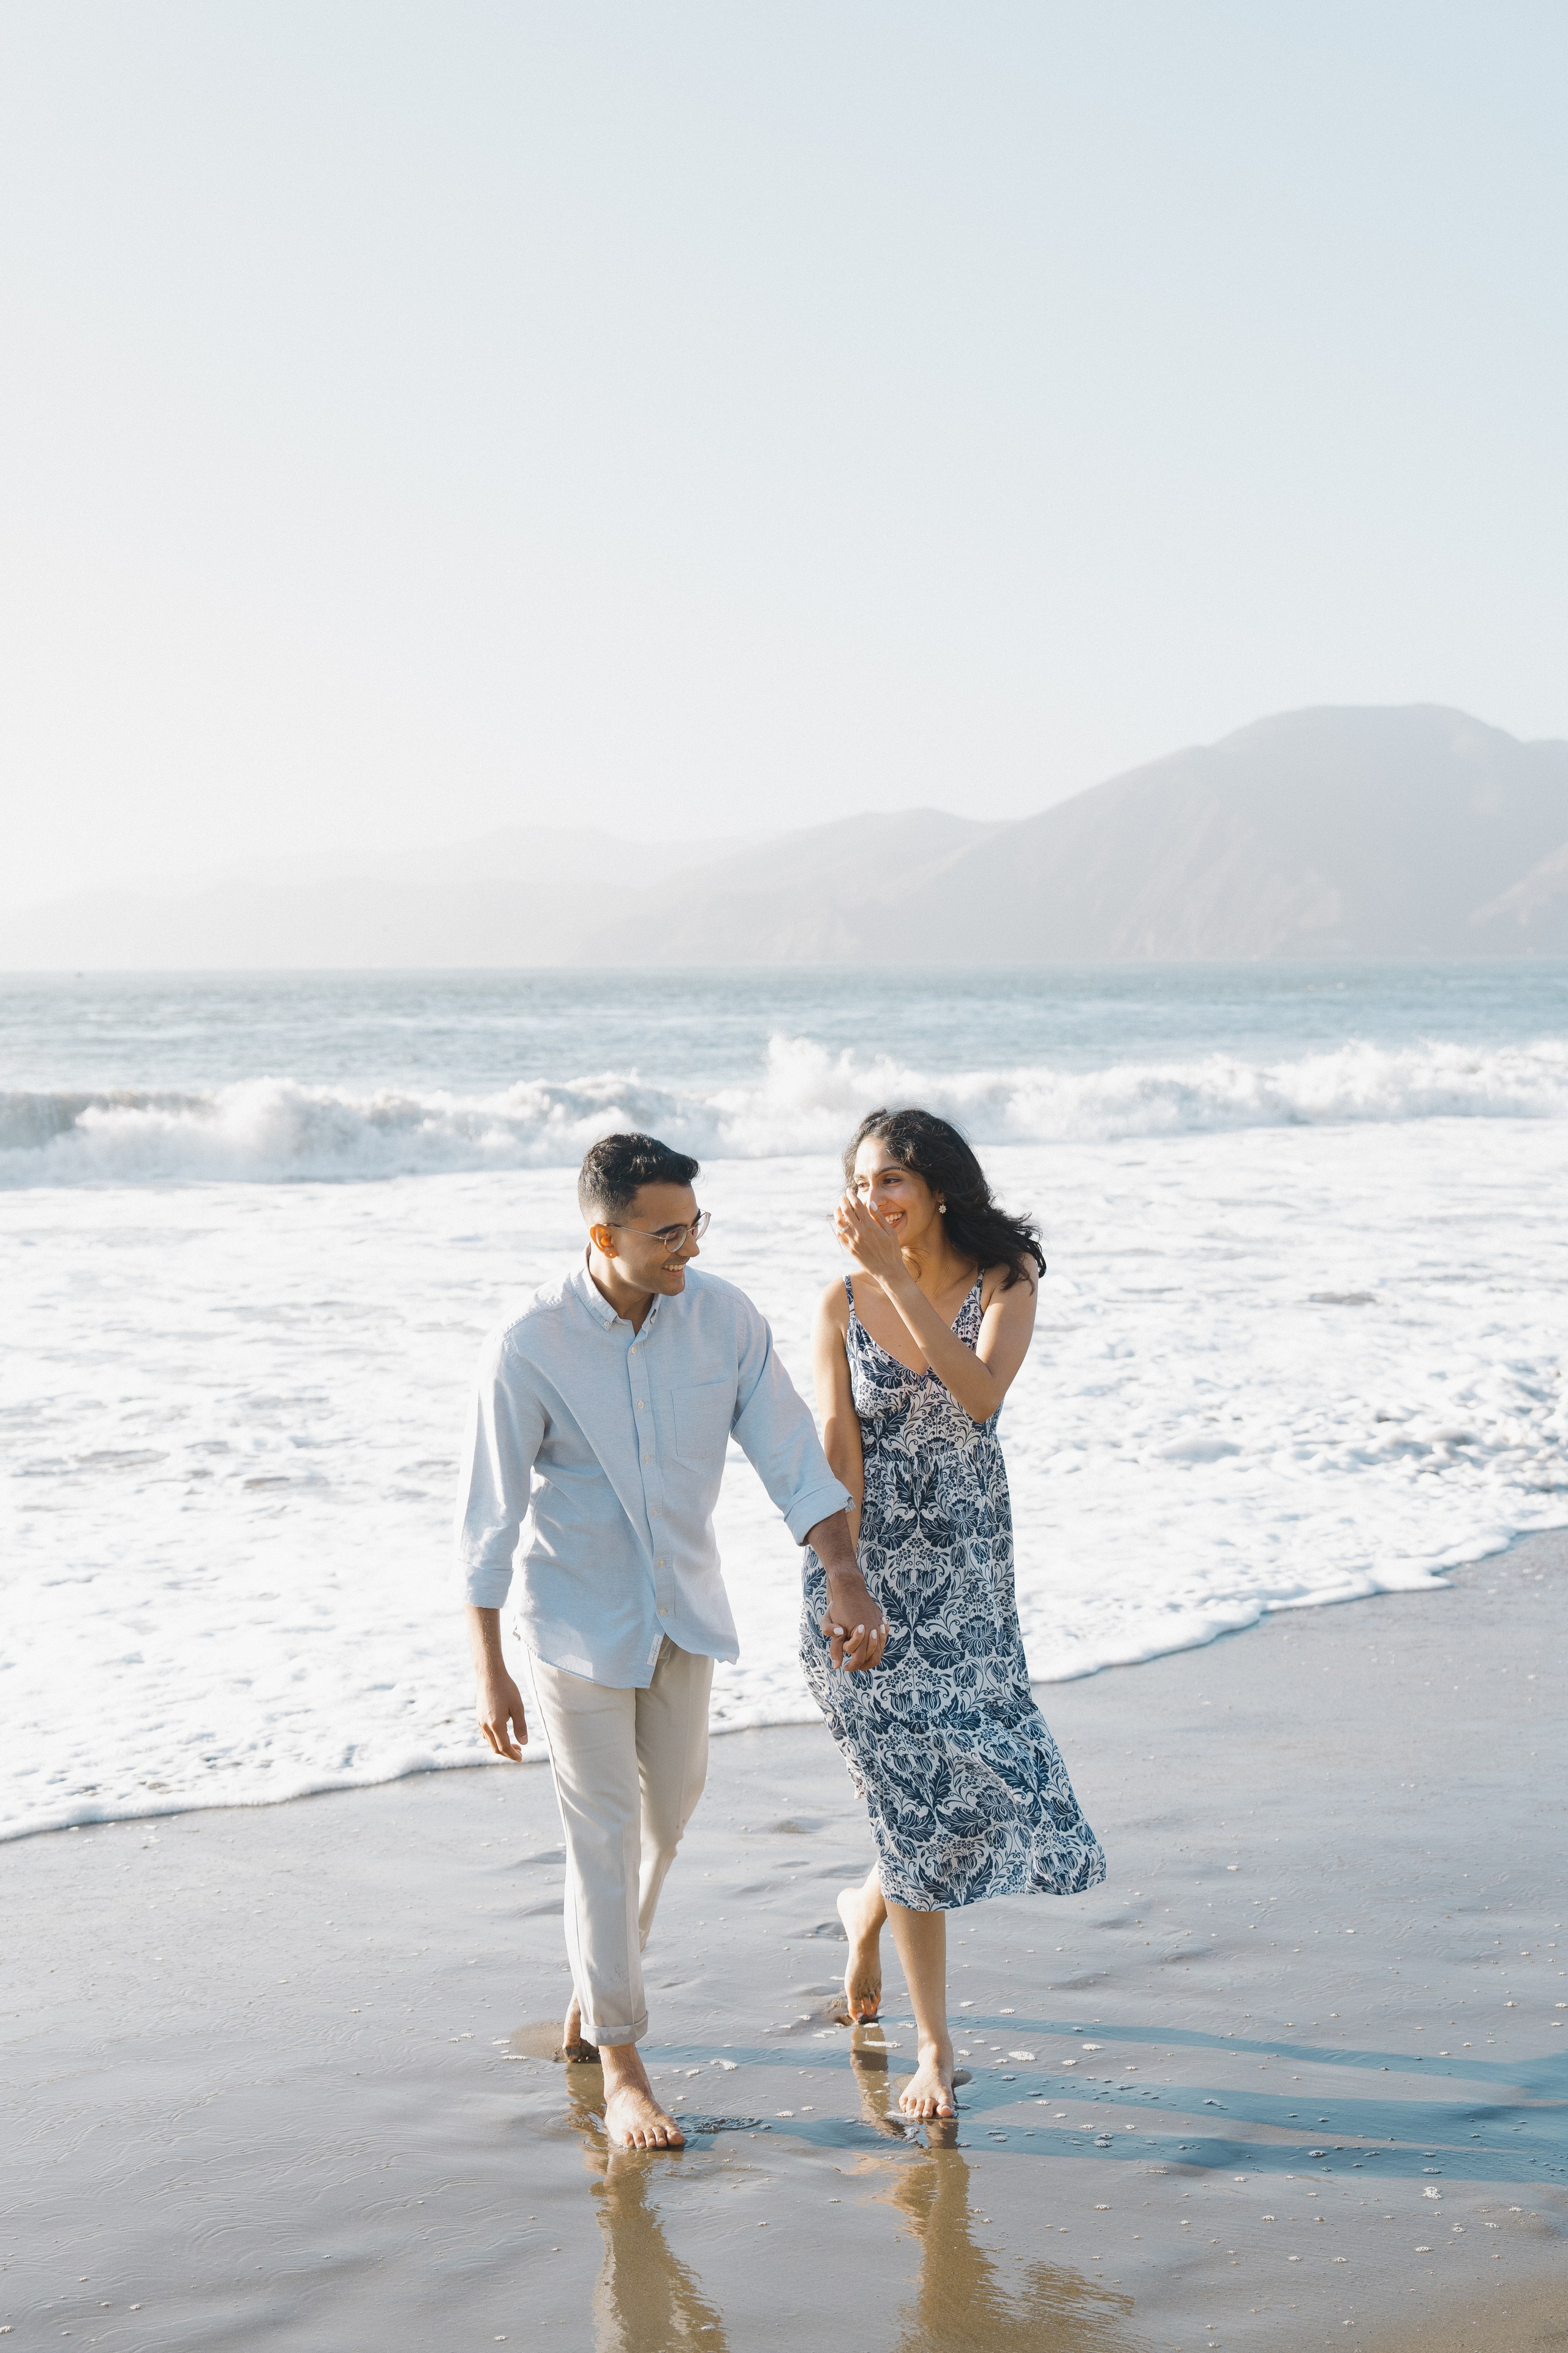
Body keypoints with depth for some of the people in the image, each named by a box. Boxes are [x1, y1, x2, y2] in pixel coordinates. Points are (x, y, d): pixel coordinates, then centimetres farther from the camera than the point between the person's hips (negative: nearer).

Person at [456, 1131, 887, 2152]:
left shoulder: (725, 1318, -13)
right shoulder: (529, 1349, -22)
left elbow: (793, 1455, -7)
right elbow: (490, 1517, -15)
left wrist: (846, 1580, -19)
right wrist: (490, 1671, -13)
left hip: (686, 1609, 5)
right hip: (581, 1619, -5)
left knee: (669, 1811, 19)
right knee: (604, 1837, -1)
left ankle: (600, 1983, 44)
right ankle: (620, 2065, 10)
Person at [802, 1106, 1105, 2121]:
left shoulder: (1004, 1281, -4)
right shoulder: (842, 1303, -3)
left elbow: (980, 1395, -22)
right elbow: (837, 1449, -4)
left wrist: (896, 1277, -27)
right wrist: (840, 1589, -8)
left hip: (967, 1578, 2)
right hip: (870, 1579, -2)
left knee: (998, 1785, 1)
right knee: (915, 1805, -2)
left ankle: (869, 1909, 33)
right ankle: (934, 2046, 13)